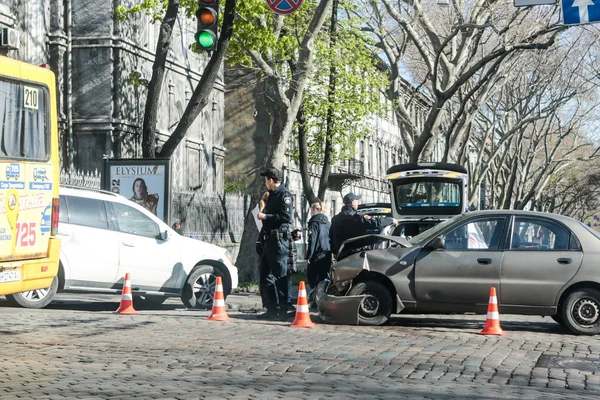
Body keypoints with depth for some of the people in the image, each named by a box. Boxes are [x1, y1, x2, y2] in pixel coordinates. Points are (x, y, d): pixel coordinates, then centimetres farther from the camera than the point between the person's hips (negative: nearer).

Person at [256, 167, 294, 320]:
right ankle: (271, 309, 17)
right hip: (268, 240, 10)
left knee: (280, 276, -8)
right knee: (264, 276, 11)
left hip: (279, 240, -10)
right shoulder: (272, 196, 21)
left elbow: (287, 217, -21)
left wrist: (266, 216, -17)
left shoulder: (285, 195, -9)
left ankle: (282, 310, -5)